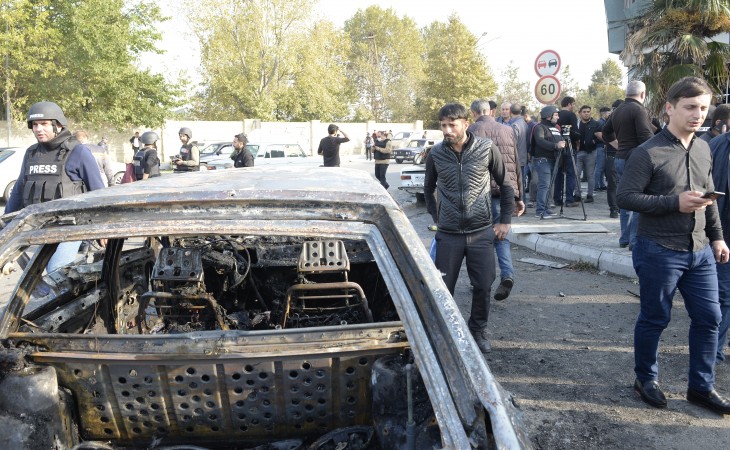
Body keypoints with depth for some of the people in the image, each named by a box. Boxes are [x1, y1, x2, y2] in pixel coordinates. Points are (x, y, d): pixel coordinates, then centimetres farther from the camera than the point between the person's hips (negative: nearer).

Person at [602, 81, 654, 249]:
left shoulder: (617, 110, 14)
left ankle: (624, 239, 19)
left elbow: (606, 134, 23)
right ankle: (635, 240, -4)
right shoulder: (638, 110, -12)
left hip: (620, 159, 9)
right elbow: (646, 137, -20)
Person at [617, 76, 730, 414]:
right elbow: (625, 197, -17)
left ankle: (701, 387, 28)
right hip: (660, 251, -7)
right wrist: (676, 203, -23)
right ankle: (646, 379, 28)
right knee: (655, 319, 8)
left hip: (700, 251, 7)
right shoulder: (648, 153, -14)